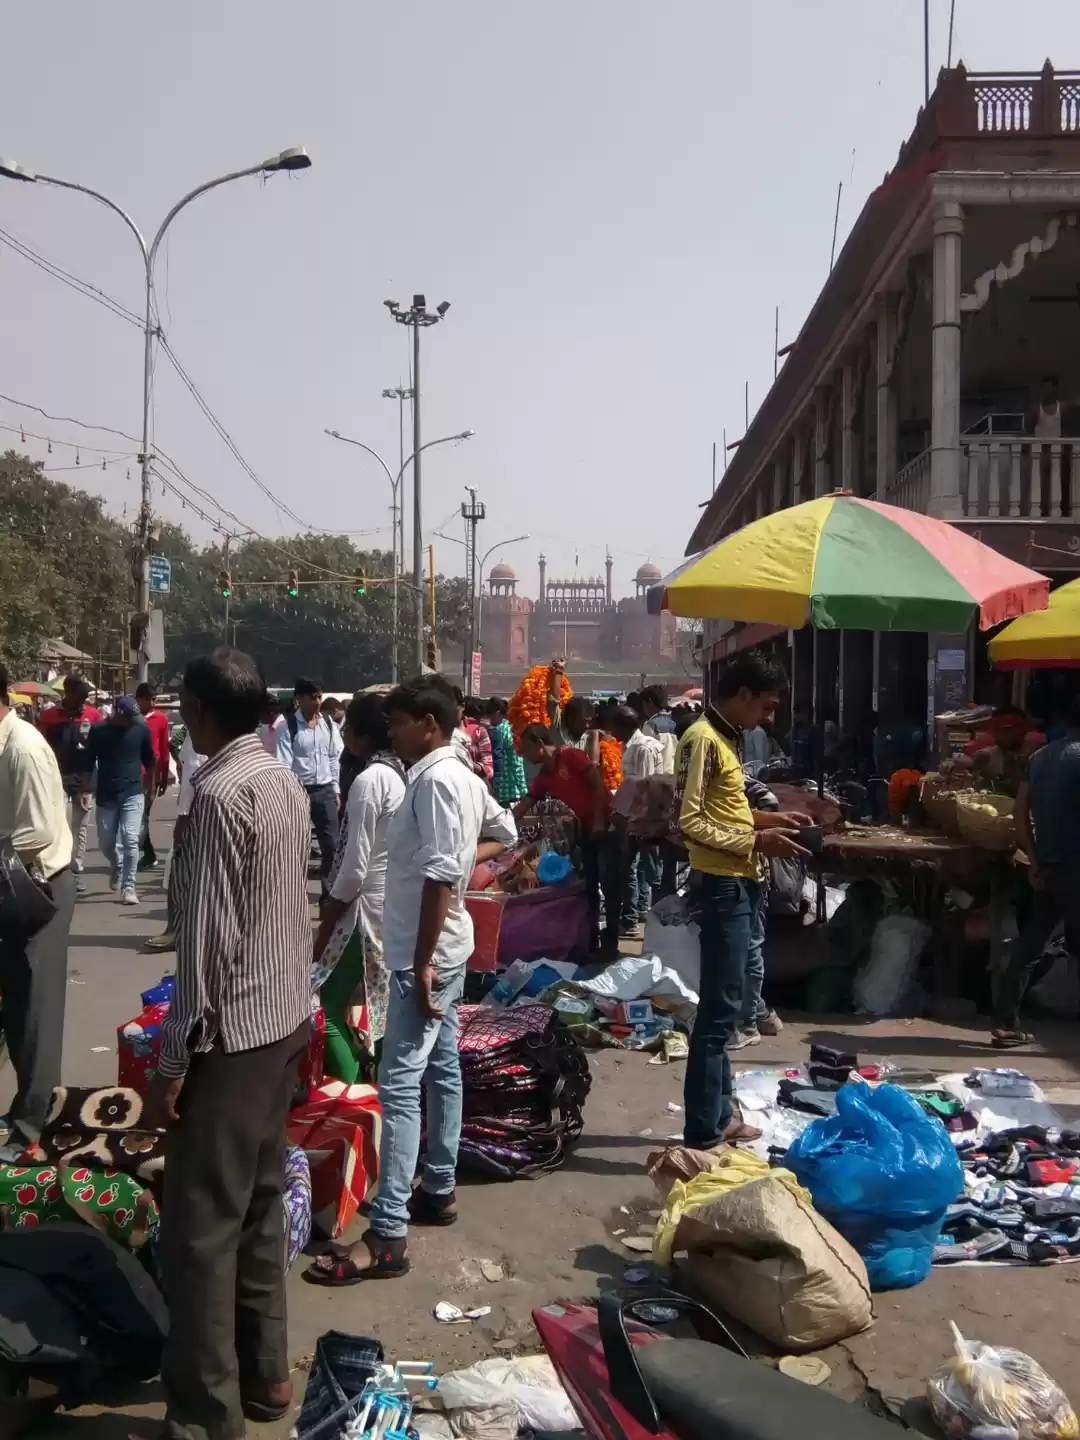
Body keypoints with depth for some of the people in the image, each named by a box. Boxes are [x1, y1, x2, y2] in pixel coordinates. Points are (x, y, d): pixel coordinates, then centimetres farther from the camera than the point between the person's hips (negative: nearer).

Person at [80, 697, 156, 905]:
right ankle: (116, 868, 40)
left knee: (130, 839, -11)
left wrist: (149, 785, 16)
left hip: (133, 794, -1)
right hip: (106, 796, 1)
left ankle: (128, 887, -5)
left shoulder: (141, 728, -4)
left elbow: (150, 760, 10)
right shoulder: (98, 730, -5)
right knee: (106, 841, 9)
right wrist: (85, 789, -4)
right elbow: (88, 762, 2)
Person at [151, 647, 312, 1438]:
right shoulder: (286, 784, 8)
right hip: (286, 1019, 9)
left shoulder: (220, 794, -19)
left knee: (202, 1225, 0)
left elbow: (208, 938, -20)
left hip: (233, 1031, -9)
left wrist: (176, 1055, -15)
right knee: (260, 1205, 18)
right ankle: (265, 1373, 29)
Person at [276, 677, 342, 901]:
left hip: (325, 790, 4)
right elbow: (284, 764, -13)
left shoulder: (329, 724, 5)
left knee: (332, 845, 3)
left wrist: (336, 790, 7)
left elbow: (335, 759, 10)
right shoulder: (287, 726, -9)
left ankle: (330, 893, 15)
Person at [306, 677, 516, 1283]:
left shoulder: (435, 780, -19)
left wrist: (422, 962, -24)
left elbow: (440, 877, -25)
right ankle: (438, 1189, 29)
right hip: (447, 947, 11)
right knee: (442, 1068, 17)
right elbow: (505, 833, 26)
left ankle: (387, 1235, -10)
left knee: (400, 1083, -11)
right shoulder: (462, 776, 11)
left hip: (426, 951, -11)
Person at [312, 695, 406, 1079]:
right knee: (381, 1005, 16)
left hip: (367, 908, -9)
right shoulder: (399, 774, 6)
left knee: (331, 1005, -2)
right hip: (397, 905, 9)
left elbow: (354, 867, -19)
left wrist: (325, 926, -9)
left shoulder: (369, 780, -18)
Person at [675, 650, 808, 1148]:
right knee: (720, 1008, -6)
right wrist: (756, 842, -20)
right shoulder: (703, 739, -16)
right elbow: (689, 822, -22)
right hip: (722, 885, -10)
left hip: (736, 884, 10)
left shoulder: (722, 737, 14)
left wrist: (761, 818, 9)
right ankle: (703, 1132, -1)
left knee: (722, 1005, 15)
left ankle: (718, 1114, 25)